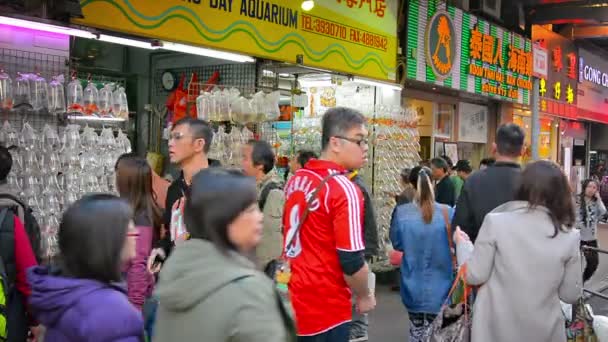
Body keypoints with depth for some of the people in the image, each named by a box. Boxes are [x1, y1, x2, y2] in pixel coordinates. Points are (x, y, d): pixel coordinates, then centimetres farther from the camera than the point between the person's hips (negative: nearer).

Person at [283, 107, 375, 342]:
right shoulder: (345, 190, -18)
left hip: (290, 301, 8)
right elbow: (352, 262, -20)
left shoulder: (296, 179, 6)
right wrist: (364, 296, -3)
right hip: (325, 310, -7)